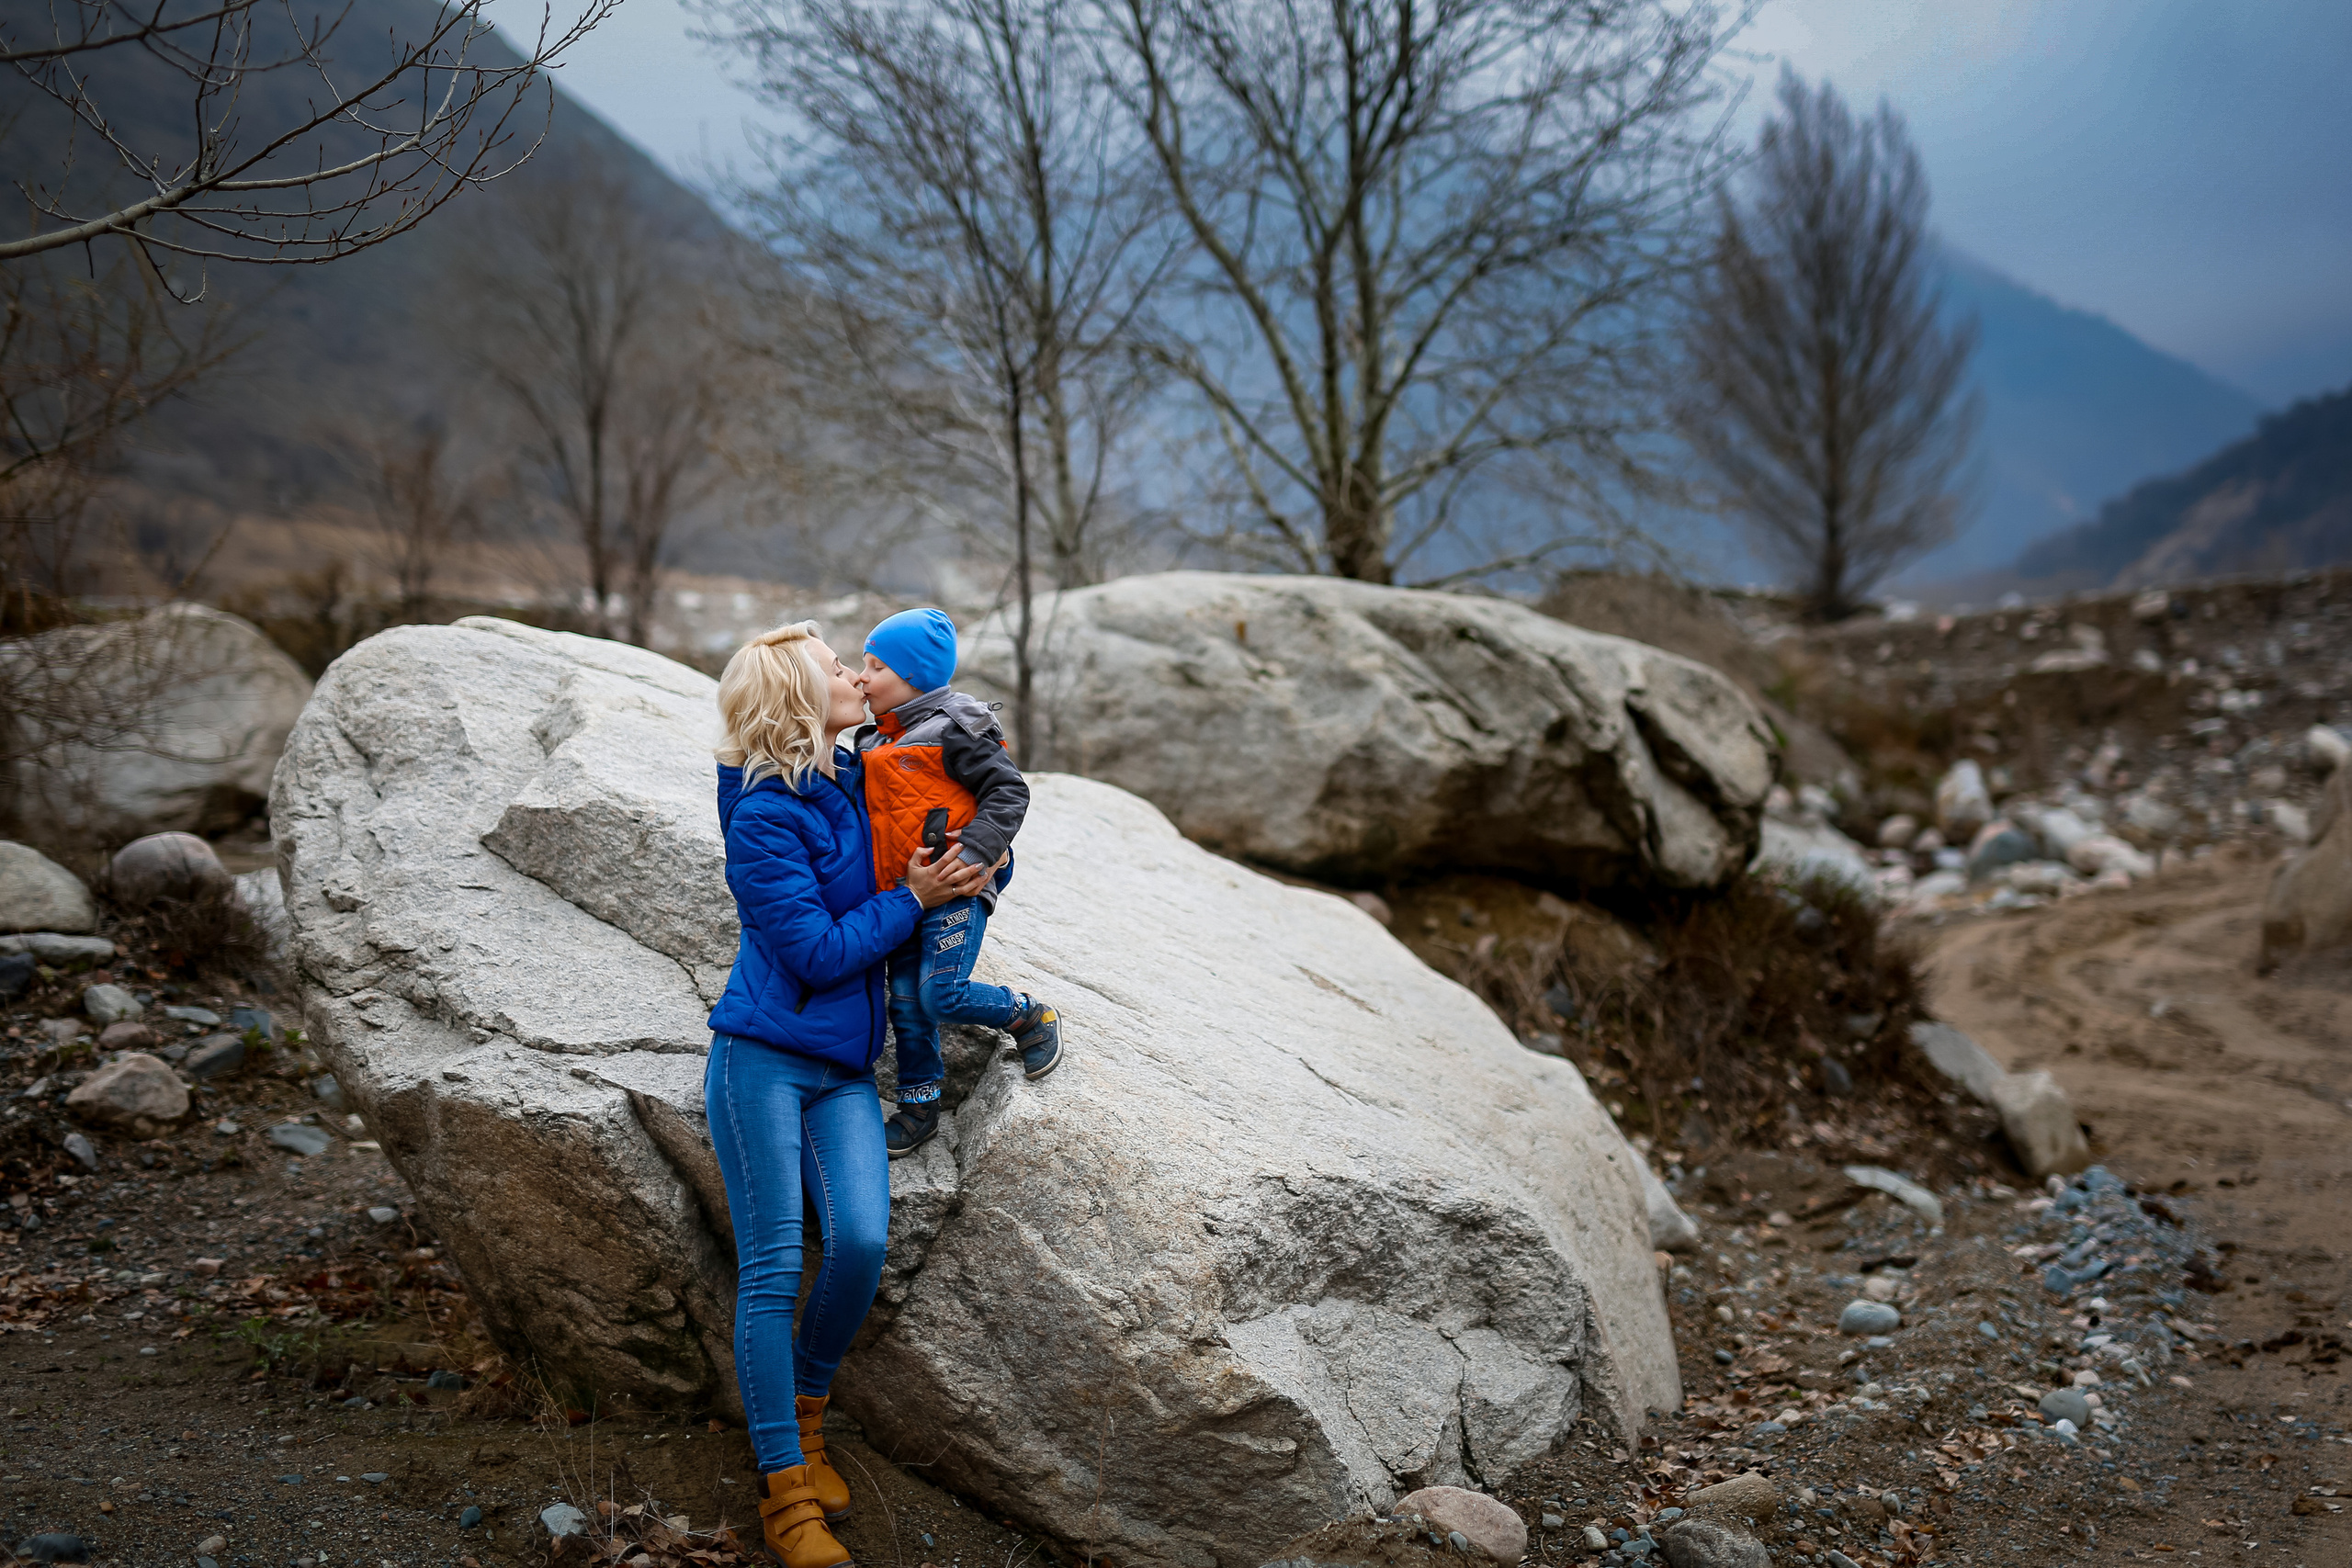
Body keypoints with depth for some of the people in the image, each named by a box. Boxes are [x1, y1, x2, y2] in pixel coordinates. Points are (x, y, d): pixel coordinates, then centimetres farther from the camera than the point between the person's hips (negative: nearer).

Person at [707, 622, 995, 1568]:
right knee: (772, 1269, -5)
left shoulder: (854, 780, 9)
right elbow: (819, 952, -14)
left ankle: (805, 1414, 14)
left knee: (862, 1242, -11)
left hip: (844, 1071, 6)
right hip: (763, 1061, -6)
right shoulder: (764, 820, -11)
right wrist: (911, 899, -7)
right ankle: (786, 1491, 2)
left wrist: (964, 869, 8)